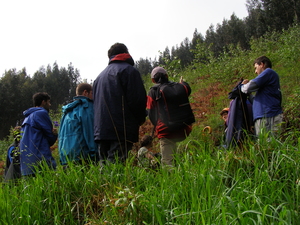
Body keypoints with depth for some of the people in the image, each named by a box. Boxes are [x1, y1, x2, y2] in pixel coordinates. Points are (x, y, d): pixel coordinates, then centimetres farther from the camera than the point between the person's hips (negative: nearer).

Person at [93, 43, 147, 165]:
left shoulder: (100, 76, 22)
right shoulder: (128, 70, -1)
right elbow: (138, 99, -9)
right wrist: (140, 119, 8)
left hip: (100, 130, 7)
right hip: (121, 132, -7)